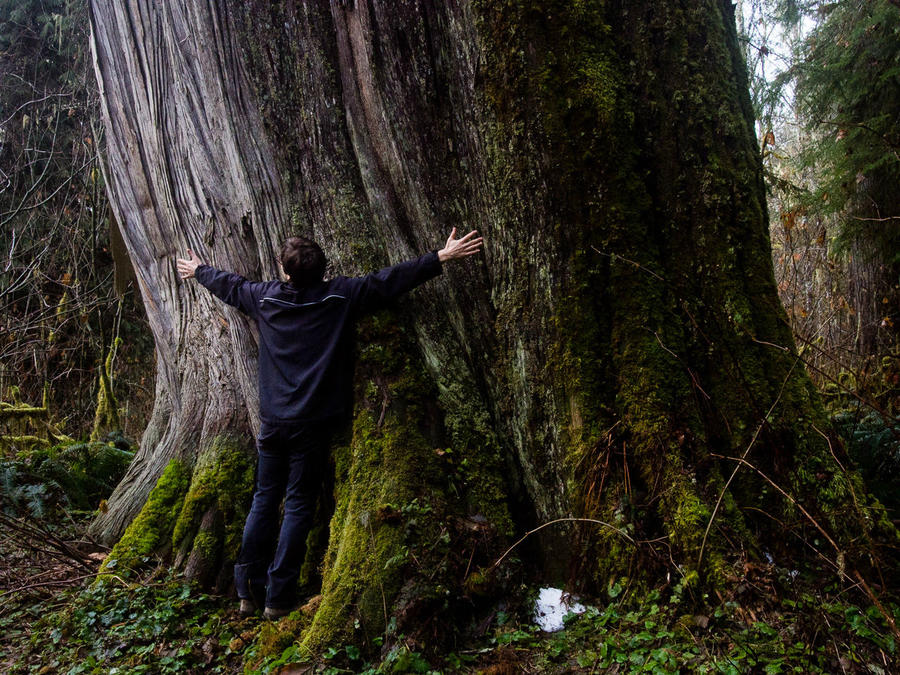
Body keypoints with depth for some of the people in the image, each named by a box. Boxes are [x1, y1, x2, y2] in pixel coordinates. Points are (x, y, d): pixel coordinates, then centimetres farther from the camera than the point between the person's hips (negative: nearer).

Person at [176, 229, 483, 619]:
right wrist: (442, 257, -9)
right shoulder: (340, 296, -9)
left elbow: (228, 285, 21)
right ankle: (278, 598, 11)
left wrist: (197, 270, 42)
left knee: (265, 500, 15)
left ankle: (249, 591, 21)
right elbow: (389, 281, -11)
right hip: (312, 424, -3)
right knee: (299, 505, 6)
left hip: (272, 421, 4)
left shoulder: (264, 297, 3)